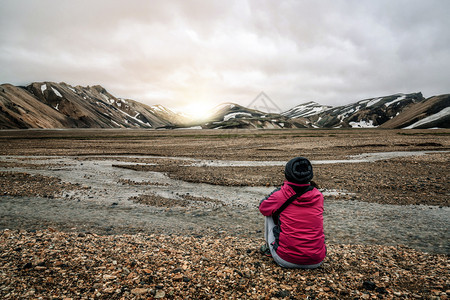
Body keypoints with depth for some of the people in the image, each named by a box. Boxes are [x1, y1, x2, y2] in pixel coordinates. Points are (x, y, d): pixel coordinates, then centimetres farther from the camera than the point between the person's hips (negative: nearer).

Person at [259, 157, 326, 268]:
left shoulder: (280, 195, -11)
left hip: (286, 260, -3)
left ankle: (269, 247, 31)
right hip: (316, 262, 3)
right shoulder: (318, 196, -1)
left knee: (270, 214, 16)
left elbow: (262, 208, 9)